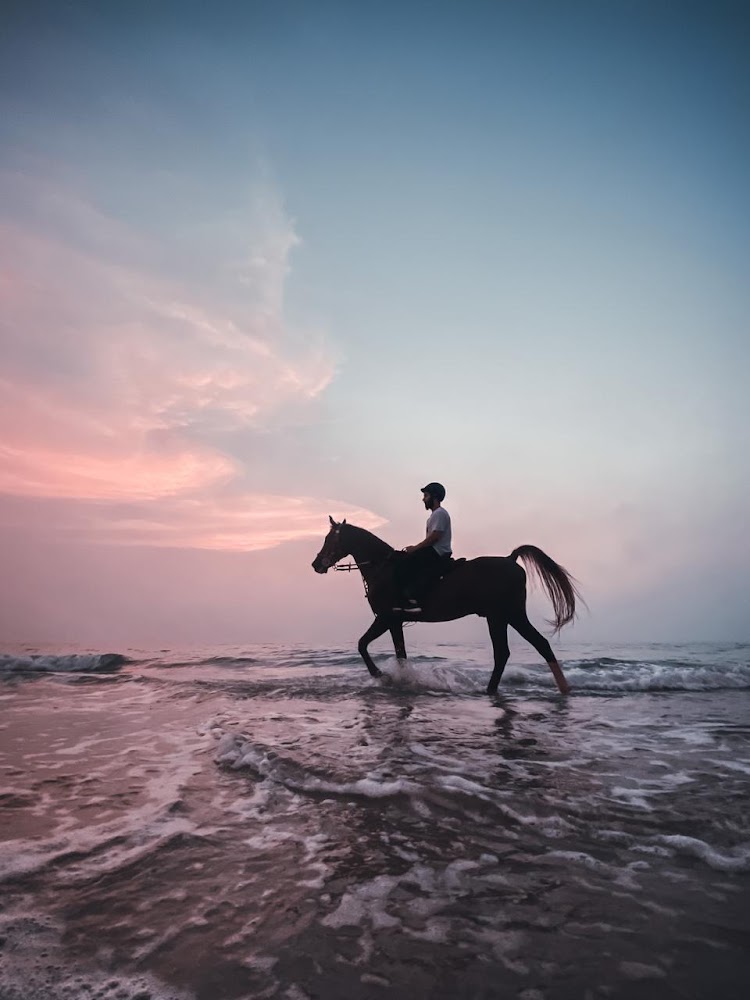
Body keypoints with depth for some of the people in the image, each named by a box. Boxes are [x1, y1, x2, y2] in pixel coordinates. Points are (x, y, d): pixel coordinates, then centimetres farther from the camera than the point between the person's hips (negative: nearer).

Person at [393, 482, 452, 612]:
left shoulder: (439, 513, -11)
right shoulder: (435, 514, 22)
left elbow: (435, 536, -20)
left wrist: (415, 548, -15)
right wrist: (415, 548, 13)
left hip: (438, 553, -11)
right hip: (435, 552, 11)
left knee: (403, 563, -18)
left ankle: (411, 600, -22)